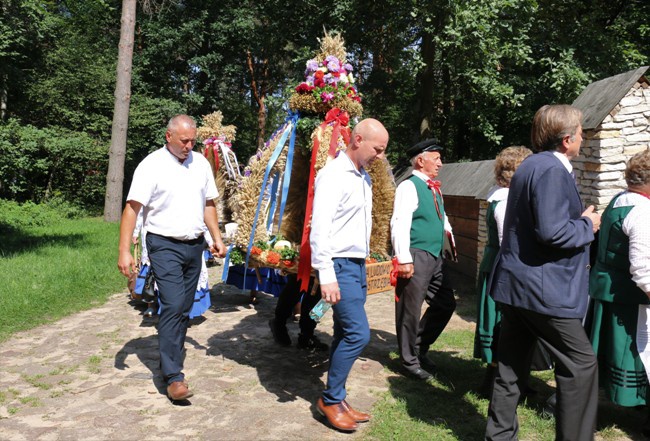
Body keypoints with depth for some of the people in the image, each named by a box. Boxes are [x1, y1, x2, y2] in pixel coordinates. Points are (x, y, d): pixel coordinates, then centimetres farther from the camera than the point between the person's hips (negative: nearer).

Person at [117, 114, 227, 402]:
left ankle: (170, 359, 26)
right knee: (173, 307, -13)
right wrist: (124, 251, -18)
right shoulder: (152, 165, -7)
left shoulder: (200, 162, 10)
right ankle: (173, 377, -7)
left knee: (184, 310, 10)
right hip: (165, 246, -5)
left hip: (195, 246, 6)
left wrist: (217, 238, 13)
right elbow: (132, 208, -11)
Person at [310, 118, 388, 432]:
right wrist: (327, 277, -23)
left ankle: (335, 399, 23)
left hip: (358, 265, 9)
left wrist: (363, 263, 14)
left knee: (346, 335, 12)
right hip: (340, 265, -9)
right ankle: (330, 400, 8)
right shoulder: (334, 174, -14)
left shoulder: (364, 177, 13)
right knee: (358, 333, -9)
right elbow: (319, 229, -20)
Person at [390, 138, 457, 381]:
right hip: (416, 256, -9)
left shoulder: (434, 189, 16)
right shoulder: (409, 187, -11)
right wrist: (404, 259, -24)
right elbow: (400, 223, -19)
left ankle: (419, 349, 30)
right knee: (410, 310, 2)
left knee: (446, 304, 15)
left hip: (435, 256, 9)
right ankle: (409, 361, 16)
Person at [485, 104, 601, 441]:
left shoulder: (531, 165, 16)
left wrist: (580, 220, 15)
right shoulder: (552, 169, -15)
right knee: (581, 364, 2)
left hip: (516, 284, 10)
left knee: (511, 366, 13)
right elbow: (553, 231, -24)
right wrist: (587, 226, -6)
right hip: (543, 287, -10)